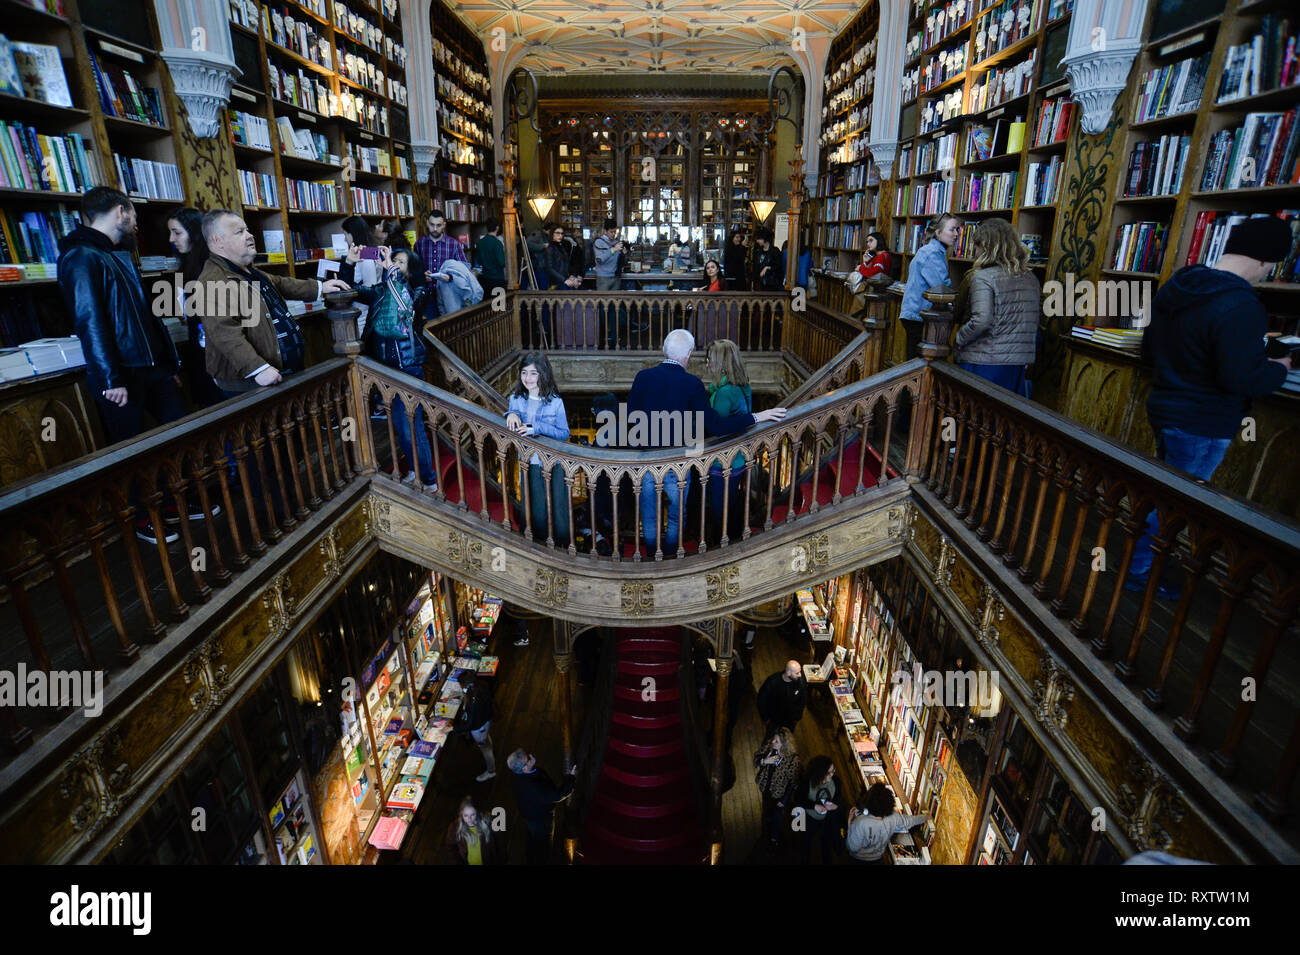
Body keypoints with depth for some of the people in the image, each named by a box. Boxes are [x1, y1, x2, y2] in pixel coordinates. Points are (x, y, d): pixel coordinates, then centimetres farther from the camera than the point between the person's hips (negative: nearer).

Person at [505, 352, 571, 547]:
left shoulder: (555, 402, -8)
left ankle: (562, 549, 21)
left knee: (558, 508, 3)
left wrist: (537, 428, -21)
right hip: (529, 463, 3)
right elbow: (512, 428, 14)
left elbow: (564, 433, -8)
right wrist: (511, 414, -9)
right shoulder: (516, 399, 3)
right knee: (535, 510, 12)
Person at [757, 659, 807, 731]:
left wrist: (797, 717, 2)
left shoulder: (801, 682, -26)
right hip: (774, 720, -2)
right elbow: (762, 699, -16)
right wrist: (765, 718, -8)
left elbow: (803, 700, -6)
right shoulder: (772, 681, -32)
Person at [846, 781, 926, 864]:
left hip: (858, 859, -3)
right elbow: (910, 820, -5)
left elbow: (852, 848, -27)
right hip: (878, 859, 3)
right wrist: (924, 817, 14)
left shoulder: (860, 823, -39)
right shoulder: (894, 817, -26)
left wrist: (850, 822, -23)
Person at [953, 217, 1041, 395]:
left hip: (983, 363, -7)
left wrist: (957, 339, -8)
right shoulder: (1031, 279, 11)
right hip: (1018, 364, 7)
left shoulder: (983, 277, -11)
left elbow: (981, 321, -22)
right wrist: (1027, 358, 22)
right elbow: (1034, 325, 16)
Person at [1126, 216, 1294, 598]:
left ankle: (1146, 557, 36)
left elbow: (1149, 349, 14)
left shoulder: (1174, 288, 4)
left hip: (1164, 408, 9)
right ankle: (1139, 572, 16)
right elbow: (1243, 379, -26)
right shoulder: (1240, 305, -24)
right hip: (1202, 425, -9)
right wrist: (1279, 369, -7)